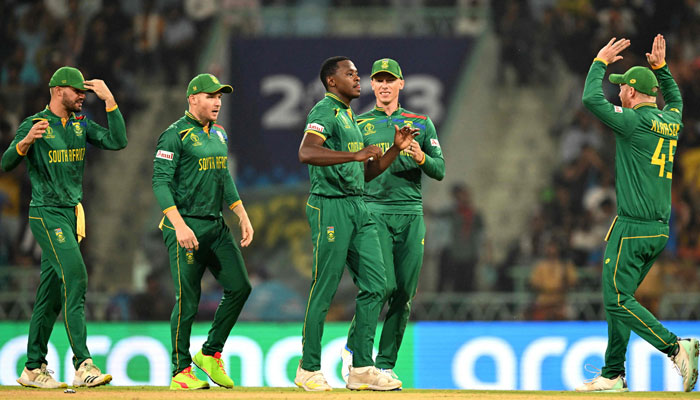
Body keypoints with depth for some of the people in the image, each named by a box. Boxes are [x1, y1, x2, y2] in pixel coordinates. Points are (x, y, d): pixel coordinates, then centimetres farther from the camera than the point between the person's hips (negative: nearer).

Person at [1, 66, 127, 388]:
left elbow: (118, 142, 1)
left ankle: (33, 369, 13)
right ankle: (83, 365, -25)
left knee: (52, 292, 8)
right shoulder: (34, 125, -8)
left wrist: (109, 100, -4)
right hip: (46, 214, -7)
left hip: (72, 214, 8)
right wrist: (27, 140, -37)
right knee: (75, 278, -19)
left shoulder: (81, 126, 12)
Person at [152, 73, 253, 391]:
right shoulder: (175, 135, -9)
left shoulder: (219, 135, 16)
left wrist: (242, 215, 16)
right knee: (188, 300, -6)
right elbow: (161, 182, -15)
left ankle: (211, 354, 13)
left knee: (239, 287, 0)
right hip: (186, 227, -8)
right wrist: (179, 226, -24)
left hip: (216, 227, 8)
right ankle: (181, 372, 3)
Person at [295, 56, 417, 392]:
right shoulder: (324, 112, -7)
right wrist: (356, 154, -30)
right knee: (324, 290, -5)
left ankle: (361, 369, 3)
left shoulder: (351, 118, 23)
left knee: (374, 285, 2)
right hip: (330, 206, -9)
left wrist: (396, 149, 12)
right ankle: (309, 370, 2)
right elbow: (307, 152, -26)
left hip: (358, 208, 9)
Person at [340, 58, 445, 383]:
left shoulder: (421, 124, 13)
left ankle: (386, 364, 7)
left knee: (404, 292, -1)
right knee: (384, 284, -18)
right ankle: (353, 347, 0)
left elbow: (440, 171, 8)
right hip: (373, 209, -2)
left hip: (411, 213, 2)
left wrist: (421, 158, -13)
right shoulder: (359, 125, 10)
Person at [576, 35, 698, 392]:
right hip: (660, 230, 9)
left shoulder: (635, 121, -13)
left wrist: (601, 62, 0)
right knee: (618, 298, 14)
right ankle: (613, 376, 14)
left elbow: (591, 98, -13)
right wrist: (660, 67, 26)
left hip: (632, 228, -9)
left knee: (617, 301, -8)